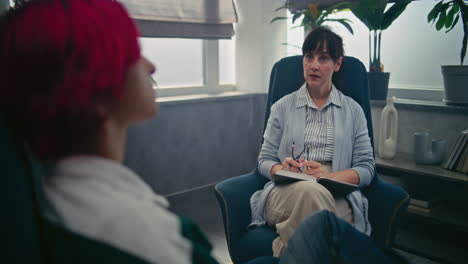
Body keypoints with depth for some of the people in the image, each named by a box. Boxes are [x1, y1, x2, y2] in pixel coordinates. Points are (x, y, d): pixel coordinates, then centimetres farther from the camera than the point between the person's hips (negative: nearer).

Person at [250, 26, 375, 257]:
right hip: (284, 193, 1)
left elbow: (366, 168, 8)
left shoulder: (353, 110, 16)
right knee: (310, 191, -37)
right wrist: (282, 169, -10)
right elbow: (264, 160, 14)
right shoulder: (282, 107, 17)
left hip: (337, 198, 0)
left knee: (317, 192, -38)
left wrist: (329, 176, -12)